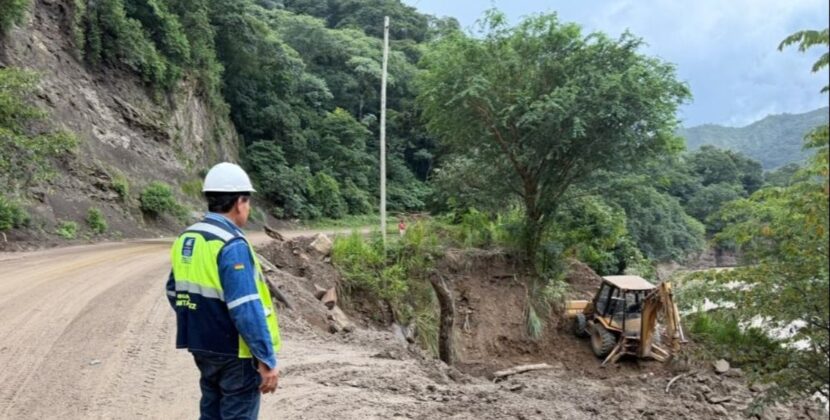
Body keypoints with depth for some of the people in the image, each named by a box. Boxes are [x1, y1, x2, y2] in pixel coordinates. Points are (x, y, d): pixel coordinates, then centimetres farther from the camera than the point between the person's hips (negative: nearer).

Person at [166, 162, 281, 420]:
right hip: (234, 352, -8)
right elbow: (247, 309, -26)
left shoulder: (186, 240, 5)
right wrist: (266, 359, -22)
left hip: (202, 346, 8)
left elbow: (174, 291, 15)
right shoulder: (232, 245, -22)